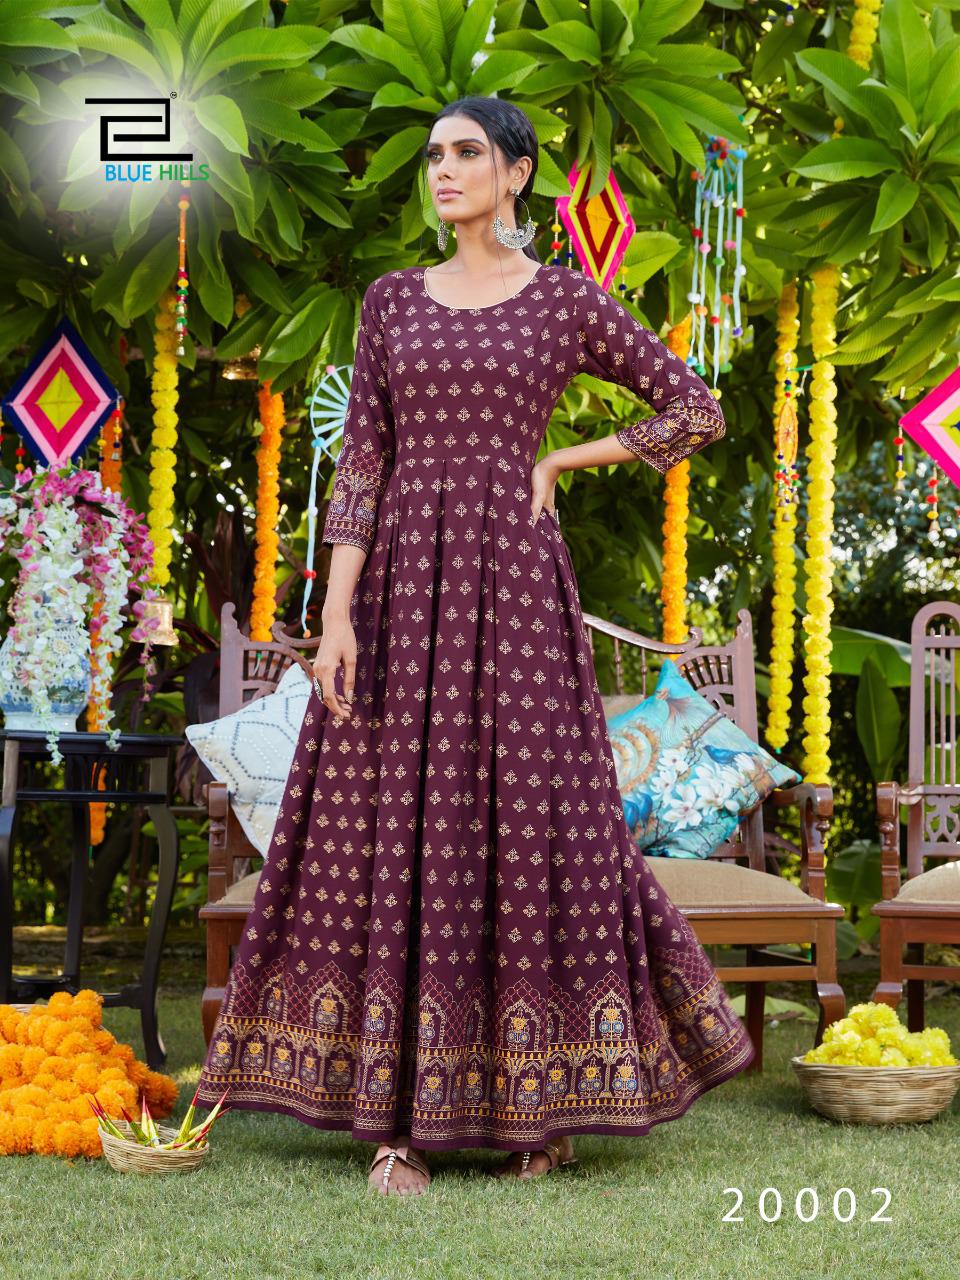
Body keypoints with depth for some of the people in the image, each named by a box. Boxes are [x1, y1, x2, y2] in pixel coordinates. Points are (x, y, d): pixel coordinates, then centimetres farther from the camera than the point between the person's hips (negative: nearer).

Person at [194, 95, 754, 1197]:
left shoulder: (568, 300, 6)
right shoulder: (391, 298, 12)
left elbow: (698, 411, 9)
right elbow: (360, 460, 4)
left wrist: (557, 464, 4)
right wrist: (336, 614, -7)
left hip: (512, 574, -2)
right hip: (402, 579, 2)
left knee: (533, 817, -3)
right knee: (392, 826, -2)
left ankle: (551, 1107, 12)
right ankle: (392, 1117, 4)